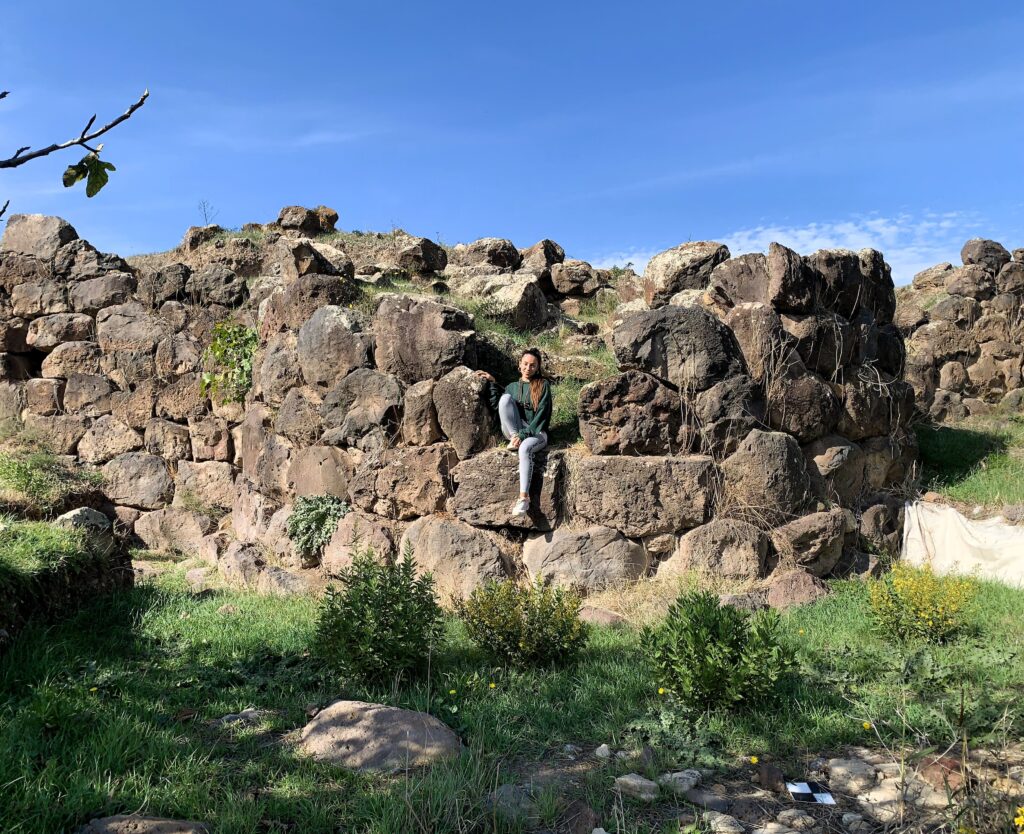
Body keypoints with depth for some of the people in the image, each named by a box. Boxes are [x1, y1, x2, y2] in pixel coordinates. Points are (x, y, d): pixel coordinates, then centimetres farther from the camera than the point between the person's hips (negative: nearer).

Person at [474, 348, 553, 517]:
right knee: (505, 397, -21)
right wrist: (492, 383, 3)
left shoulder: (543, 385, 6)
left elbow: (541, 414, -6)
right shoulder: (512, 386, 19)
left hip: (536, 432, -3)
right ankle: (514, 438, -23)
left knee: (525, 448, -41)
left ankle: (524, 498, -45)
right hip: (514, 431, 3)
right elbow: (496, 405, 8)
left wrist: (524, 434, -17)